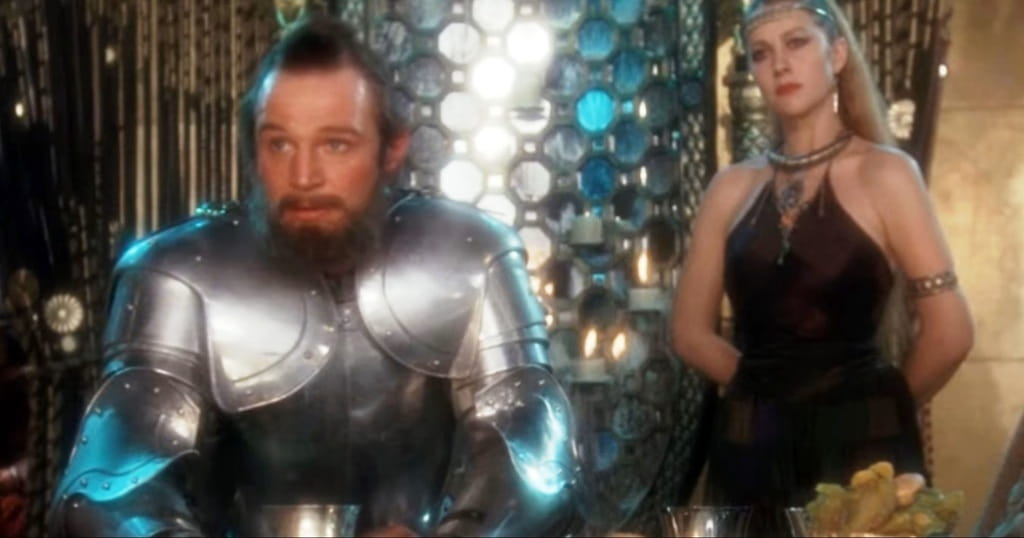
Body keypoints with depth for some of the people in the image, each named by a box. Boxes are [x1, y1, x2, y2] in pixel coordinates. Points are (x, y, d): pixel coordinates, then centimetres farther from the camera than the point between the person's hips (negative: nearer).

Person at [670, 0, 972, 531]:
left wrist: (873, 407, 3)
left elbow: (948, 332, -8)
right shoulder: (733, 187, 7)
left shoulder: (883, 173, -4)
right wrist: (768, 388, 6)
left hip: (858, 447, -3)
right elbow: (691, 332, 12)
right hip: (752, 446, 4)